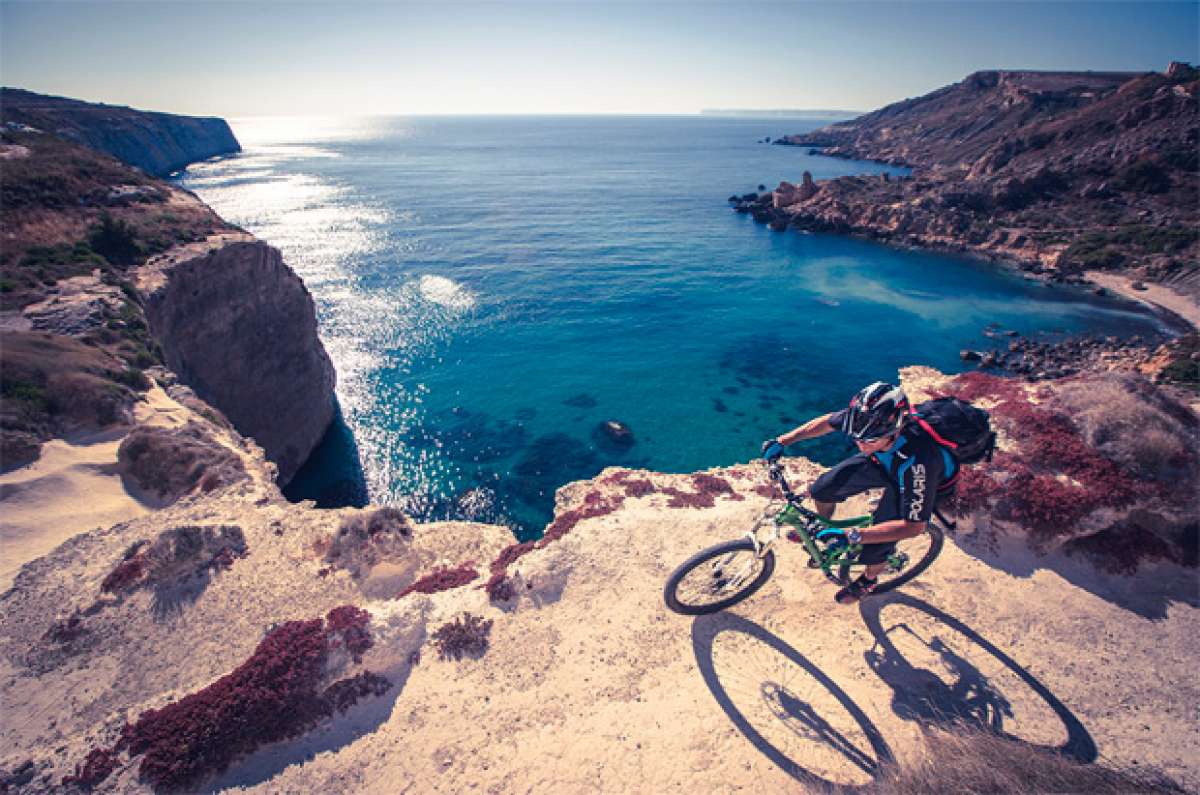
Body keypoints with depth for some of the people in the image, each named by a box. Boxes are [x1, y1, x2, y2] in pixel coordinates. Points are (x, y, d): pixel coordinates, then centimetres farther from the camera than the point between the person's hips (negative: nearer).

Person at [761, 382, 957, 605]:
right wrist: (782, 441, -13)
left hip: (919, 484, -4)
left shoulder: (919, 460, -46)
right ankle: (823, 529, 31)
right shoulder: (866, 418, -33)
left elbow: (913, 526, -38)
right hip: (880, 462, 5)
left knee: (874, 548, -7)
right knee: (821, 490, -3)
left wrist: (851, 537, -42)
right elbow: (826, 422, -10)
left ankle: (869, 580, 30)